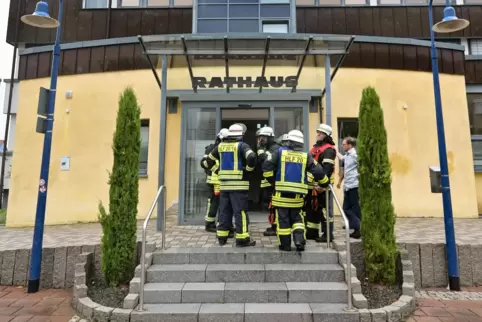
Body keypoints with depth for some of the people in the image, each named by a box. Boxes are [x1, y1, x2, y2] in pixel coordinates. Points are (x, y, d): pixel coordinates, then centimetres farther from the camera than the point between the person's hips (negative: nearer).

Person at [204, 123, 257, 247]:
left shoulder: (220, 146, 11)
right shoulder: (241, 145, -6)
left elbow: (208, 161, 17)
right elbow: (251, 157, -24)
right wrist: (249, 168, -8)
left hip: (224, 184, 6)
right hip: (239, 184, -5)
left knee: (224, 211, 13)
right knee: (240, 211, -1)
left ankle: (222, 237, 20)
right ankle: (242, 239, 2)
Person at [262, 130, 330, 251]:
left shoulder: (280, 152, -1)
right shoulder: (306, 156, 4)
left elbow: (267, 166, -8)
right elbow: (318, 171, 3)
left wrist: (271, 180, 5)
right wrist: (325, 183, 20)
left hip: (281, 193, -2)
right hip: (297, 194, 2)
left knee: (283, 219, 7)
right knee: (297, 218, 17)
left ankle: (285, 245, 13)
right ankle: (299, 241, 4)